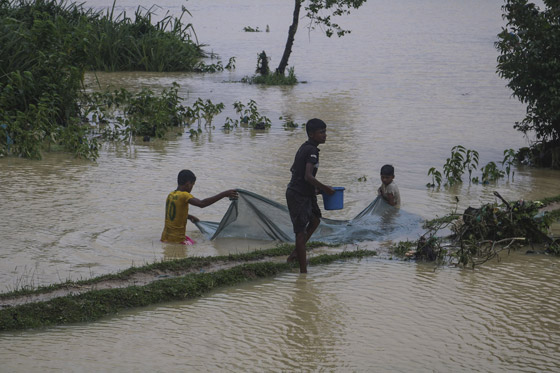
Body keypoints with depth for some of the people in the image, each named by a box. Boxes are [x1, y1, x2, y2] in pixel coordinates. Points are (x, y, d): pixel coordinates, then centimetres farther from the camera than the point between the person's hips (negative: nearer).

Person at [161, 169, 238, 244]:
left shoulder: (170, 195, 11)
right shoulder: (184, 196, -15)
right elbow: (201, 204, -30)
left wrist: (189, 216, 44)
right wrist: (224, 194, -30)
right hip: (177, 239, -9)